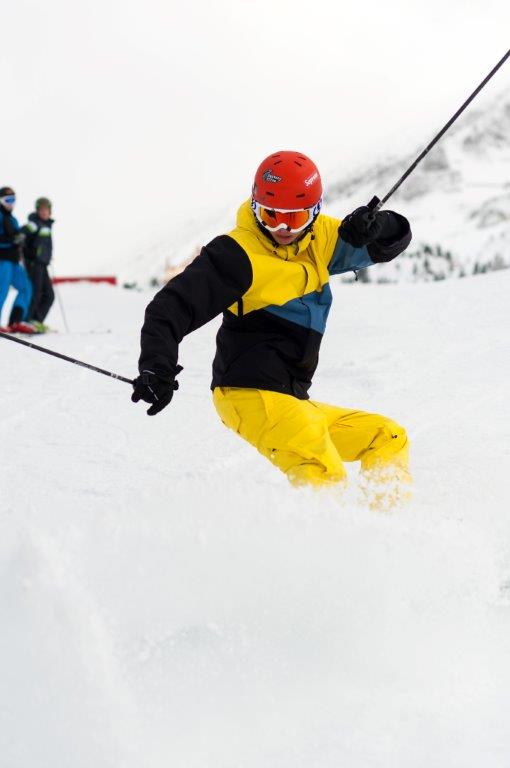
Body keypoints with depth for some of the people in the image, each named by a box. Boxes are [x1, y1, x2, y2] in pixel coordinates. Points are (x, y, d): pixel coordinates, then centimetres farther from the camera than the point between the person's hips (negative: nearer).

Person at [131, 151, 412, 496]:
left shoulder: (320, 238, 10)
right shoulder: (238, 254, -10)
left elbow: (396, 238, 12)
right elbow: (171, 307, -14)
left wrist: (372, 228, -12)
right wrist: (157, 367, -30)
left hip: (290, 403, 9)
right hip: (253, 395, -9)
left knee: (389, 438, 13)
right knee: (326, 480, -27)